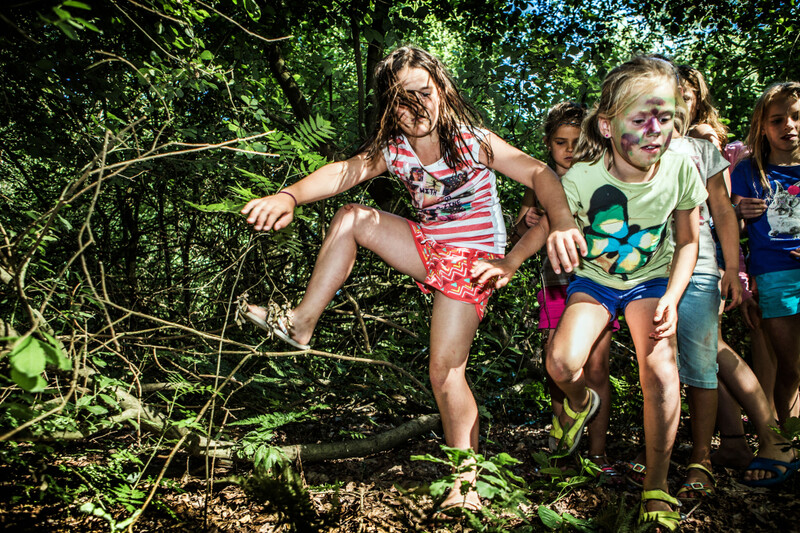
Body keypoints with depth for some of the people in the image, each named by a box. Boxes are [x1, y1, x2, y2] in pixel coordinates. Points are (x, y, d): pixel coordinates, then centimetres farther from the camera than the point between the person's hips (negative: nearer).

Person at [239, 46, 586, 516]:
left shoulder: (472, 141, -15)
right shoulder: (394, 150, -1)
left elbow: (539, 173, -22)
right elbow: (343, 172, -16)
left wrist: (564, 226, -41)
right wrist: (288, 196, -35)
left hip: (472, 259, -5)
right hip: (429, 248, 5)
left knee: (446, 370, -13)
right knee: (351, 218, -5)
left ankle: (466, 481, 1)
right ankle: (302, 324, 2)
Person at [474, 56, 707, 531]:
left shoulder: (680, 169, -20)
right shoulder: (582, 178, -26)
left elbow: (689, 242, -5)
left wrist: (672, 298, -17)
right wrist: (509, 264, -14)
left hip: (651, 280, 1)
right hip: (594, 279, 0)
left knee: (660, 369, -21)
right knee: (562, 364, -22)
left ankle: (657, 487, 1)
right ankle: (581, 402, 20)